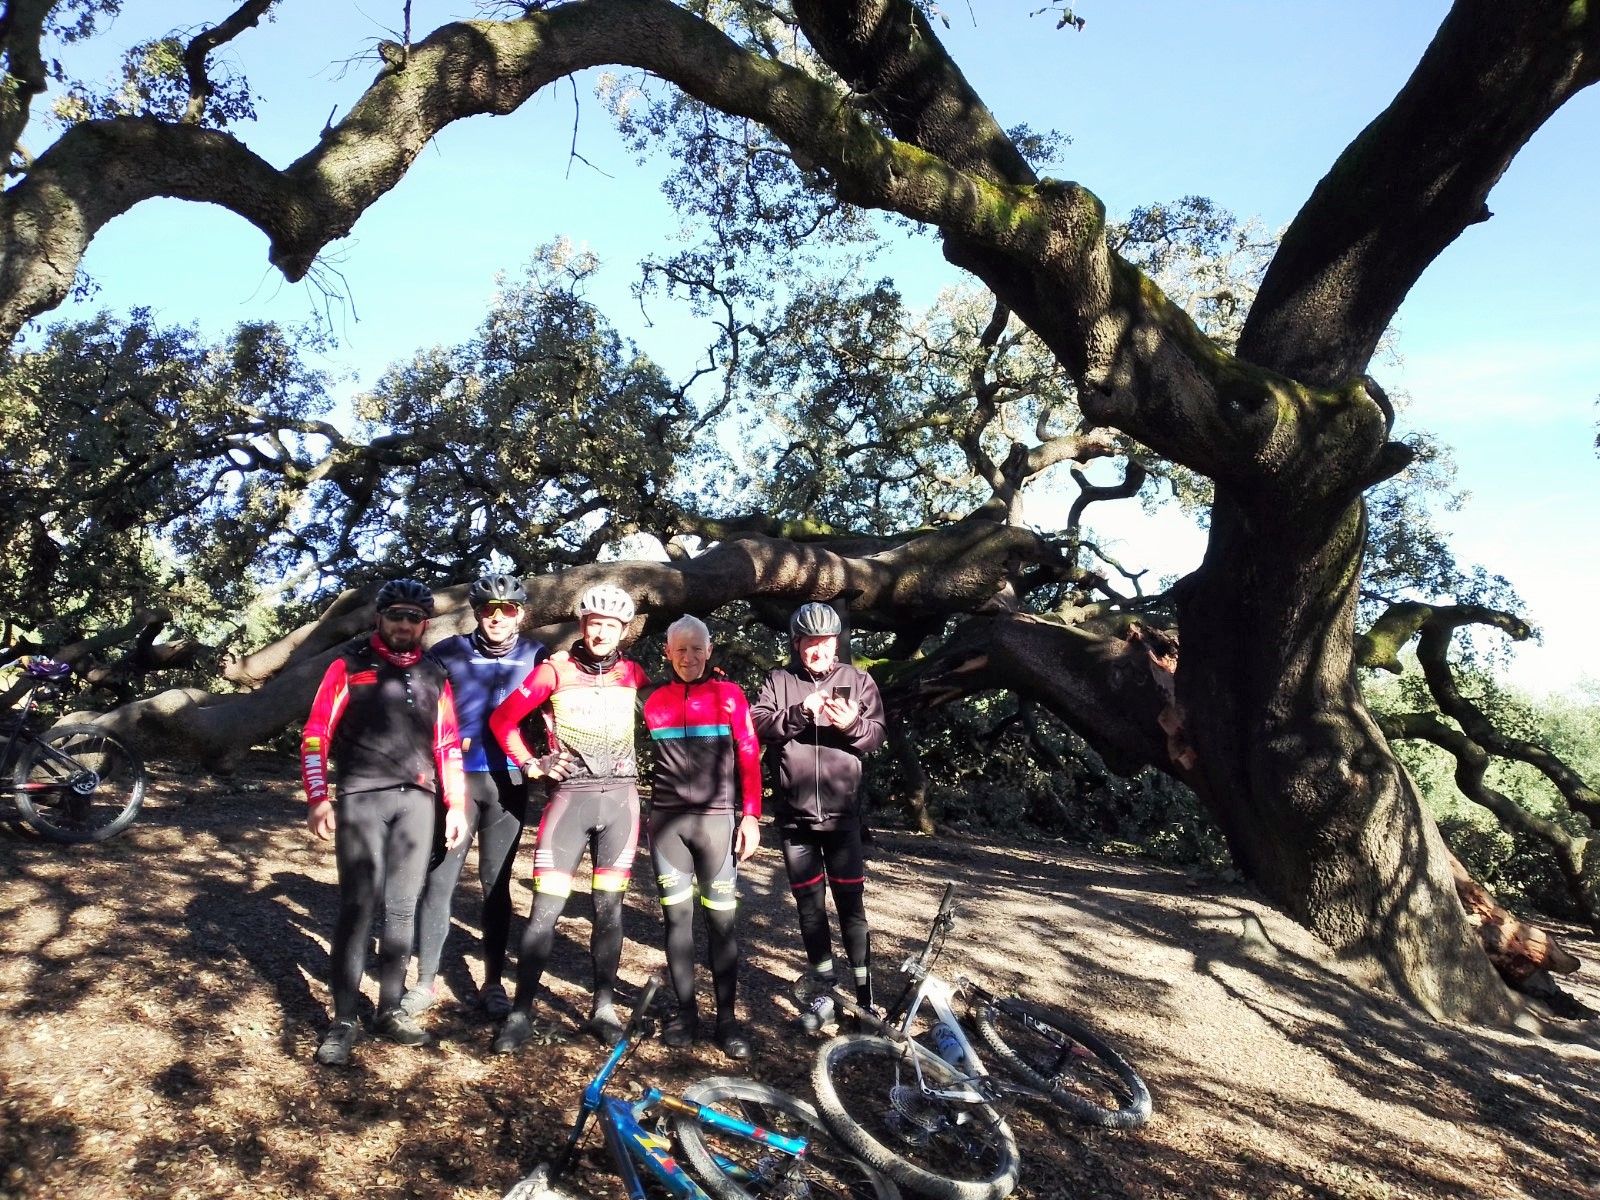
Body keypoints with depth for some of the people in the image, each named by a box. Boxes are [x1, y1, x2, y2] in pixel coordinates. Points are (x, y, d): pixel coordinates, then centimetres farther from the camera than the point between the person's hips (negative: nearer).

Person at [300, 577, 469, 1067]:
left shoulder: (433, 675, 13)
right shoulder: (350, 663, 3)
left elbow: (448, 744, 14)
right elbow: (316, 734, -1)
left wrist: (457, 805, 8)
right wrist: (318, 798, -9)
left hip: (417, 800, 3)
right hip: (362, 796, -3)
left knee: (403, 908, 7)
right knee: (358, 907, -4)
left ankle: (390, 1009, 19)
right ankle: (343, 1021, 6)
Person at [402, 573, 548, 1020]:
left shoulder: (536, 655, 2)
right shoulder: (449, 652, -1)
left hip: (507, 783, 1)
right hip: (455, 779, 0)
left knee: (496, 884, 9)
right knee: (439, 881, 2)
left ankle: (493, 983, 20)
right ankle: (426, 980, 16)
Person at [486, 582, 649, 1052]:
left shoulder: (632, 674, 5)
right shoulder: (555, 669, -1)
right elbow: (503, 718, 4)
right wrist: (529, 763, -2)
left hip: (620, 797, 2)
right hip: (569, 795, -2)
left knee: (608, 907, 7)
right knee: (546, 907, -5)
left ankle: (604, 1008, 18)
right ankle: (521, 1012, 7)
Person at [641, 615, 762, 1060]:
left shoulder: (729, 694, 1)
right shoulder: (655, 699, 8)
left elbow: (749, 757, 0)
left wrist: (751, 815, -6)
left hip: (716, 818, -2)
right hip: (666, 819, 2)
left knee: (721, 919, 1)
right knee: (677, 915, 7)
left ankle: (727, 1017, 11)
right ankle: (685, 1009, 19)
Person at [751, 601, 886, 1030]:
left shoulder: (857, 680, 5)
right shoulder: (779, 681, 5)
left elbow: (876, 735, 0)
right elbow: (757, 725, -9)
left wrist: (852, 725, -21)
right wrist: (800, 711, -24)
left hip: (841, 812, -1)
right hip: (794, 813, 1)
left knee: (851, 903, 2)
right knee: (810, 905, 10)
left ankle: (865, 995, 13)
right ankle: (825, 992, 24)